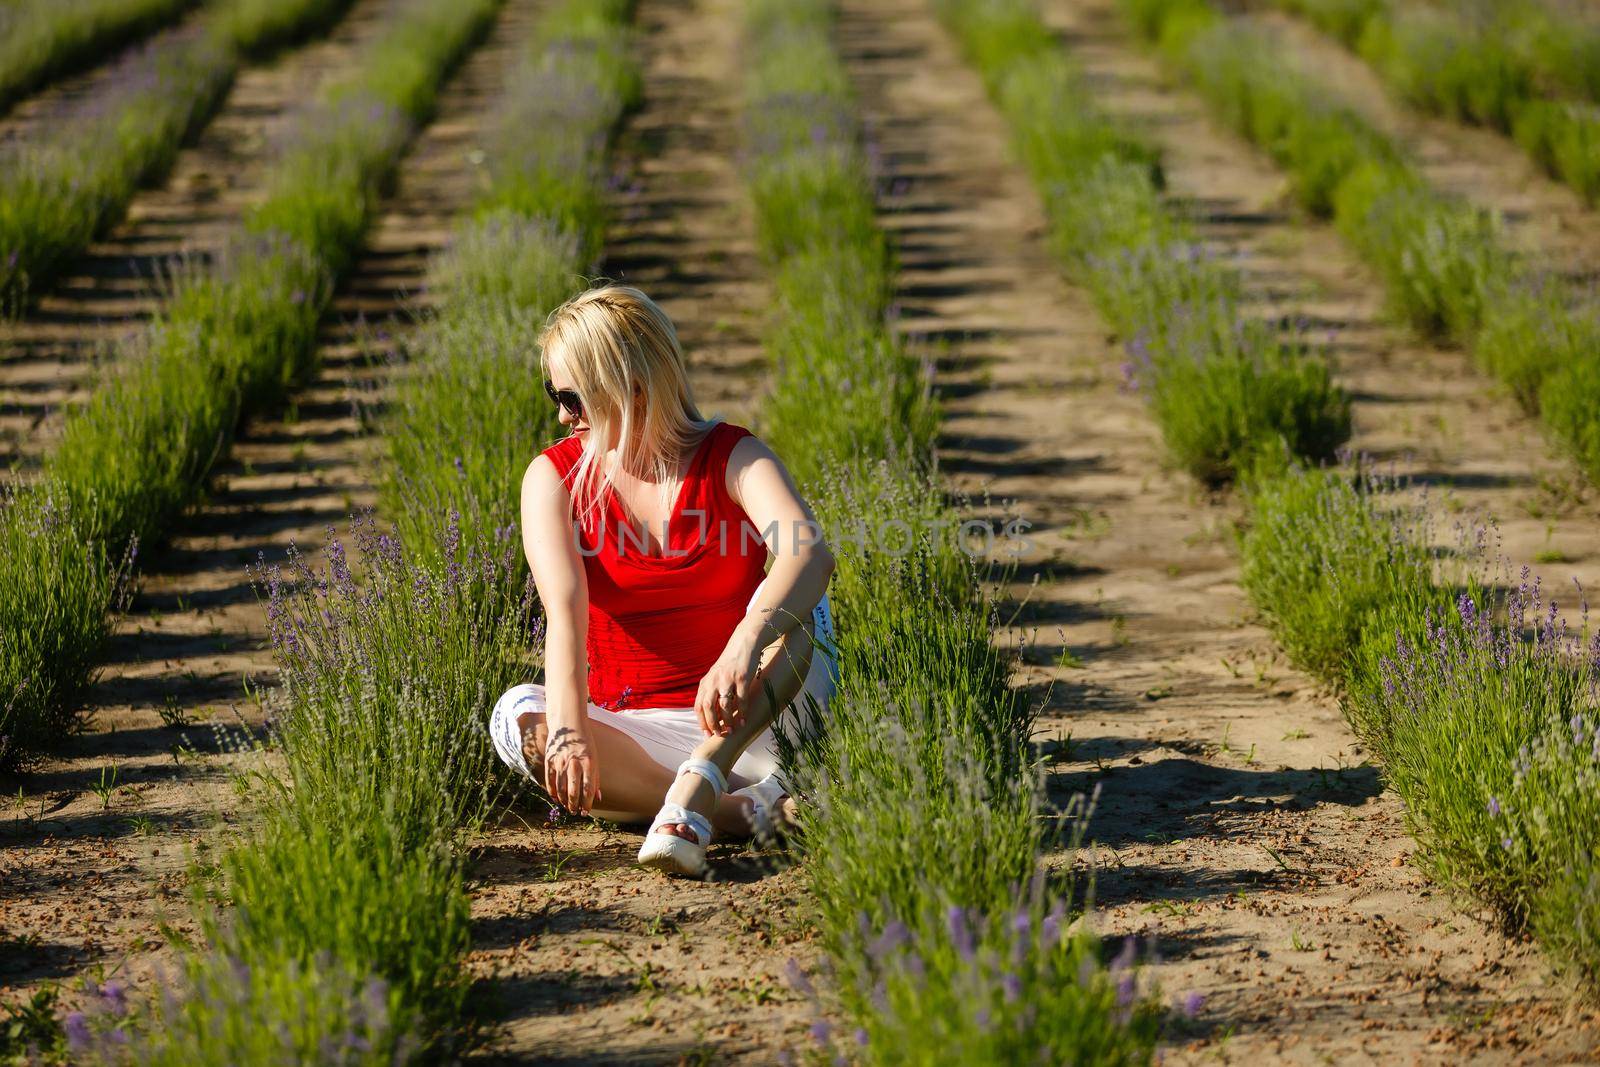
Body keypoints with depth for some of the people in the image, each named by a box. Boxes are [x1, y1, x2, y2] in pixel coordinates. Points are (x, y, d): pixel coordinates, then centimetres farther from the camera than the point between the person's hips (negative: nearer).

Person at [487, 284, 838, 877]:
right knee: (520, 719, -29)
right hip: (634, 732, 1)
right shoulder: (554, 477, -1)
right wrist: (570, 731, -37)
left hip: (748, 720, -1)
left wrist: (743, 649, -47)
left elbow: (811, 554, -28)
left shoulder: (732, 457, -6)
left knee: (790, 607, -29)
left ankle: (692, 788, -40)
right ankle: (750, 810, -33)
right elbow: (564, 610, -19)